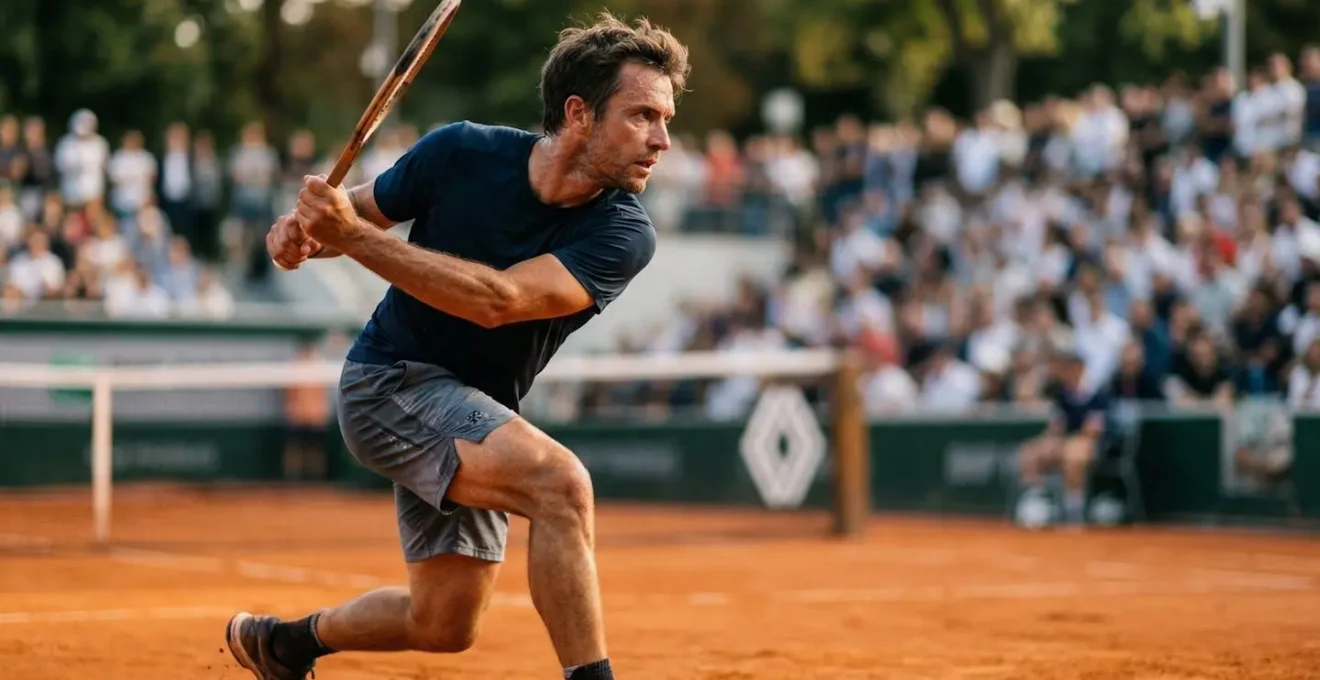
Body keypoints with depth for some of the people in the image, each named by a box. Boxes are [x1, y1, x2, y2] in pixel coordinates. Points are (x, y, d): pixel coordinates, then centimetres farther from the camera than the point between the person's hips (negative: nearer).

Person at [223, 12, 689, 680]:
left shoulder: (622, 235, -17)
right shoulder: (461, 152, -17)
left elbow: (498, 299, -31)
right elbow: (357, 208, 1)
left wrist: (354, 236, -36)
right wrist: (300, 228, -22)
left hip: (477, 414, 5)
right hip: (389, 380, -4)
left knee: (444, 625, 12)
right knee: (559, 480, -29)